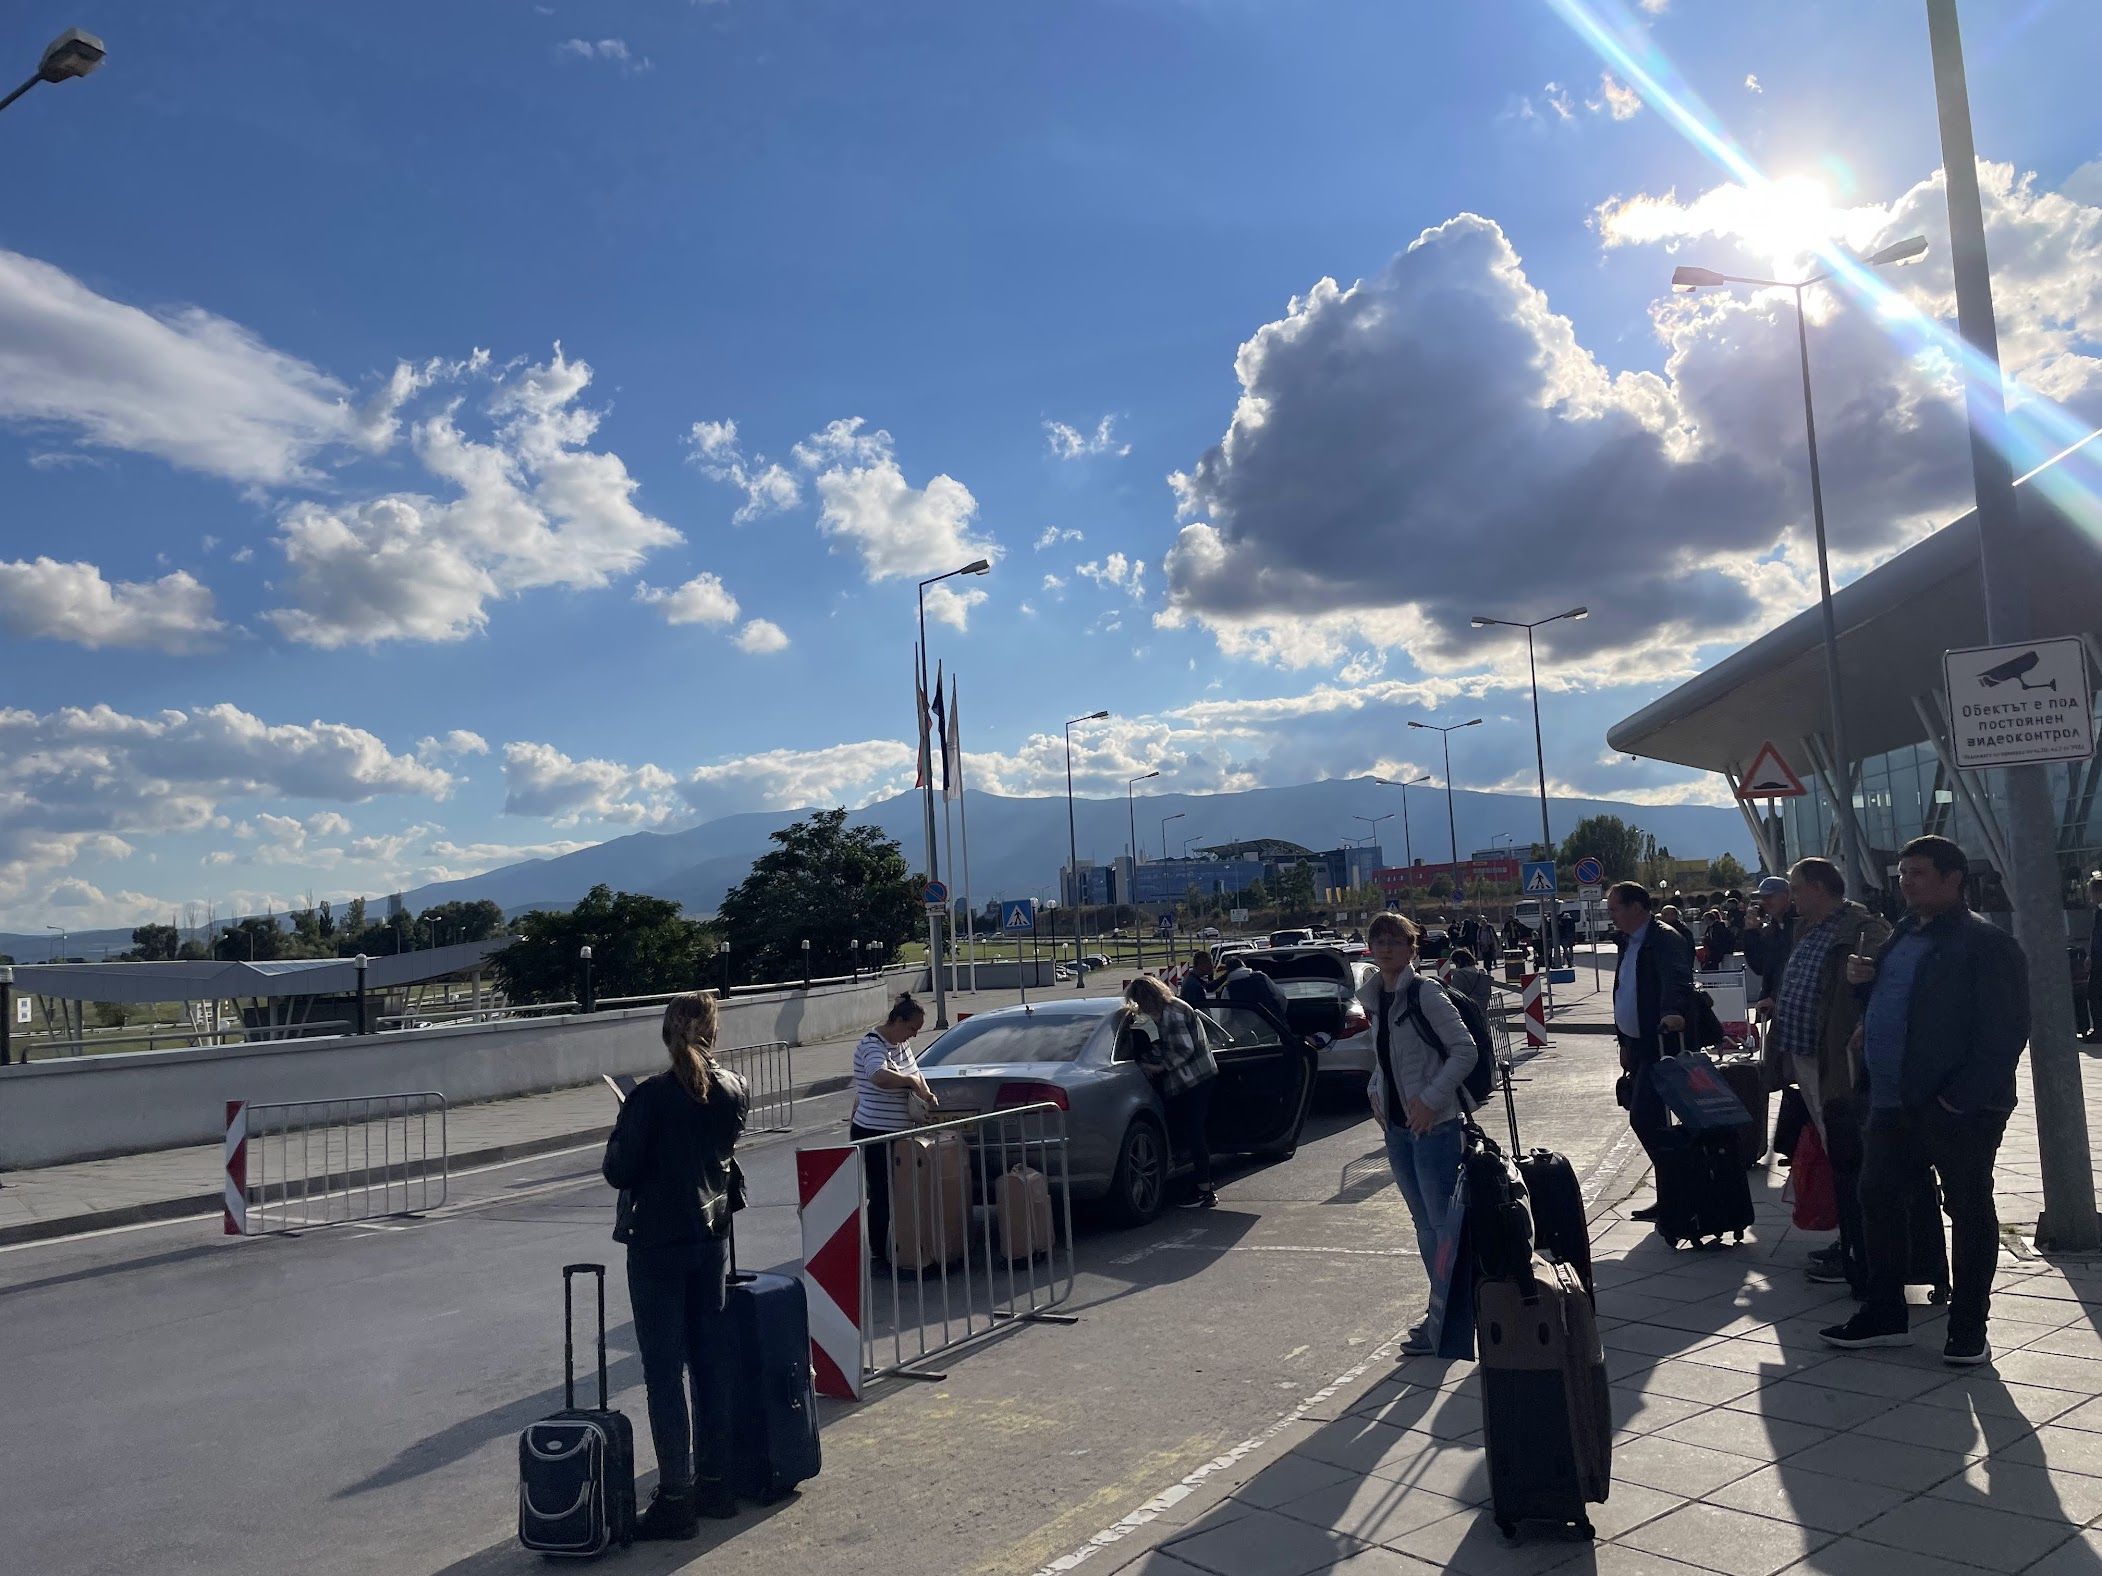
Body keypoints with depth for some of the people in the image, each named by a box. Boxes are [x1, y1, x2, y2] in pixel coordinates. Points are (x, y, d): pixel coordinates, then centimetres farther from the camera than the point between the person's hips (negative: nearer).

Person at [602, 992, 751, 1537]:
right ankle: (716, 1483, 24)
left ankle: (676, 1499, 7)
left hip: (657, 1243, -6)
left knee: (664, 1371, 2)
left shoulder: (650, 1097, -18)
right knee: (712, 1362, 14)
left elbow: (617, 1170, -13)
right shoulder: (734, 1090, -1)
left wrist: (621, 1136, 4)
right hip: (712, 1234, 6)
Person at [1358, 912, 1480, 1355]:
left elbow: (1464, 1050, -16)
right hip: (1396, 1125, 8)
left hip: (1434, 1124, -8)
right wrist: (1375, 1090, 8)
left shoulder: (1425, 992, -13)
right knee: (1424, 1223, 16)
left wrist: (1431, 1099, -20)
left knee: (1443, 1221, -2)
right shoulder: (1373, 997, 9)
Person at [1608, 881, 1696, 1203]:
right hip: (1638, 1045, 10)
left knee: (1644, 1118, -13)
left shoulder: (1666, 939, -15)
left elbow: (1677, 980, -34)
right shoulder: (1629, 942, 15)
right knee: (1643, 1119, 13)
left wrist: (1673, 1012, -52)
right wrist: (1625, 1043, 23)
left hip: (1660, 1044, -10)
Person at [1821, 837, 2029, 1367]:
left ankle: (1968, 1327, 18)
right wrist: (1862, 980, 3)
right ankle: (1884, 1313, 24)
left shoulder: (1986, 944, -11)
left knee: (1969, 1211, 6)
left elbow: (2006, 1031, -16)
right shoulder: (1901, 935, 14)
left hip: (1957, 1108, -8)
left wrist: (1963, 1098, -21)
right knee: (1879, 1201, 12)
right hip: (1891, 1102, 8)